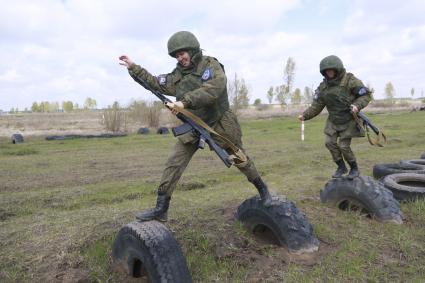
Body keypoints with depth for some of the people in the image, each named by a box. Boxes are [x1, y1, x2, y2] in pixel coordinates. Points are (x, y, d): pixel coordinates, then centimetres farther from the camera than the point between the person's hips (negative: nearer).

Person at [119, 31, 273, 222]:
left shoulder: (211, 65, -13)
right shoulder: (178, 74, 5)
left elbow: (213, 90, -31)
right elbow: (156, 83, 15)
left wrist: (184, 102, -38)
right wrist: (133, 68, 11)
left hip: (220, 125, -5)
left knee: (241, 161, 10)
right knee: (173, 165, -4)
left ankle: (263, 190, 34)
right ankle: (160, 209, 2)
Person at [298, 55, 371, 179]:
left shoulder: (350, 81, -15)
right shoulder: (323, 87, -2)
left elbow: (366, 95, -10)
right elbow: (316, 106, -1)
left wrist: (357, 105, -28)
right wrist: (305, 115, -14)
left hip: (349, 120, -5)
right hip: (333, 121, 5)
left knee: (344, 146, -8)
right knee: (330, 142, -7)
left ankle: (354, 169, 17)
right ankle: (341, 167, 14)